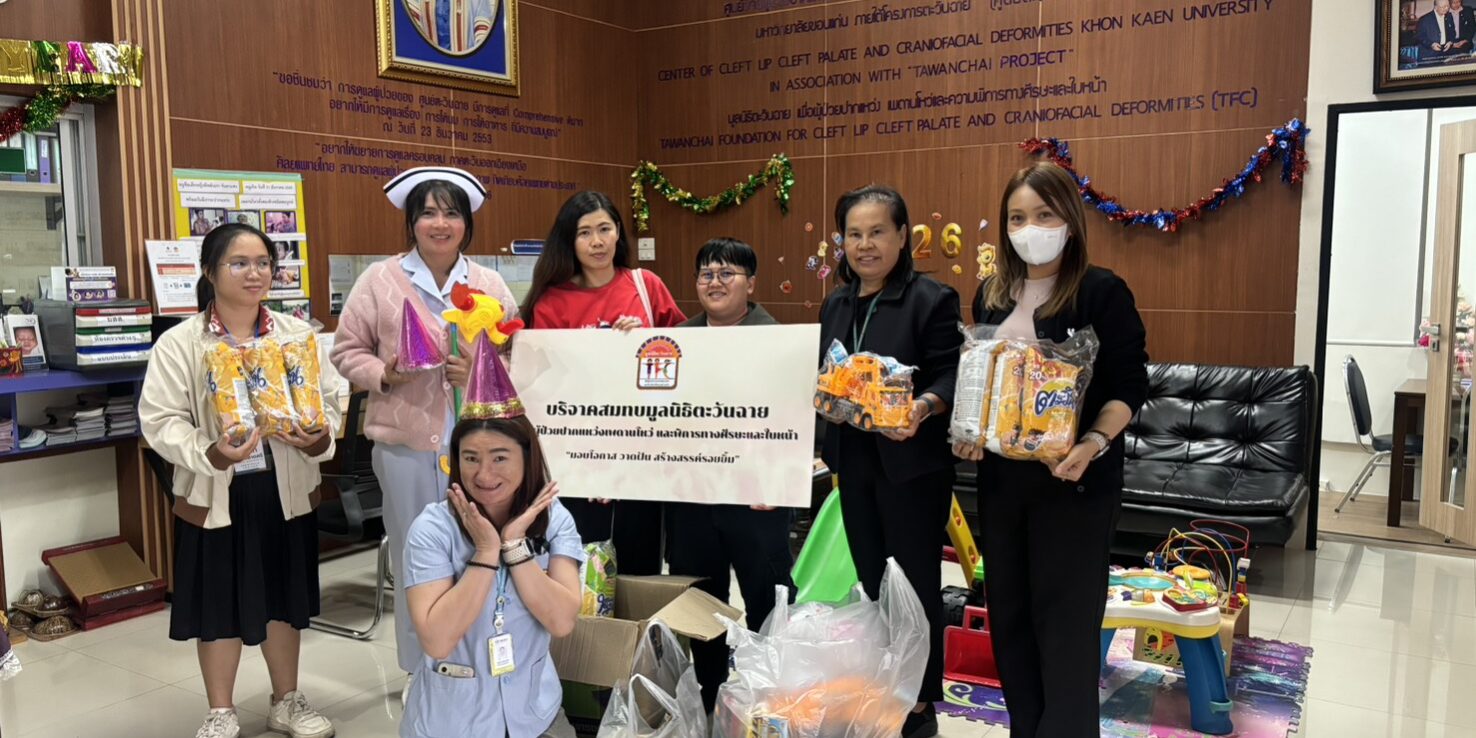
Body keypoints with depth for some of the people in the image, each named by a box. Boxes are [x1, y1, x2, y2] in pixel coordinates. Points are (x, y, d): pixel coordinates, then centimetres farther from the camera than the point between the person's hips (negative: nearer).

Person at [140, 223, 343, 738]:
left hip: (287, 489, 3)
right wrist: (209, 454, -27)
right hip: (214, 494, -2)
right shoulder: (178, 344, -6)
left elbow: (328, 400, 1)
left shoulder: (297, 334, 2)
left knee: (284, 598, 15)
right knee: (219, 603, 10)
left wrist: (320, 437, -20)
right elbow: (160, 421, -10)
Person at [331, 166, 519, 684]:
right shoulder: (379, 279, 2)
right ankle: (422, 675, 25)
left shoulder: (490, 284, 7)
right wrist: (384, 376, -13)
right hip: (407, 441, -1)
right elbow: (347, 351, 5)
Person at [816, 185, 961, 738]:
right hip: (854, 460, 6)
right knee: (870, 579, 16)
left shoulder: (932, 299, -10)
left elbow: (951, 378, -15)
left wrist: (923, 407, -33)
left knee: (915, 582, 5)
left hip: (912, 463, -6)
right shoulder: (836, 305, 10)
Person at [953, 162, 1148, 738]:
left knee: (1065, 615, 1)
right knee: (1008, 609, 13)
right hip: (1000, 473, 6)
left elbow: (1130, 384, -10)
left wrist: (1093, 444, -25)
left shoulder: (1102, 292, -8)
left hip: (1074, 478, -6)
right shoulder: (991, 295, 9)